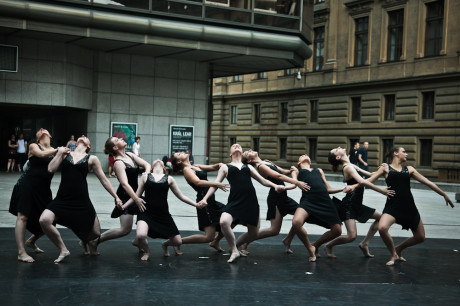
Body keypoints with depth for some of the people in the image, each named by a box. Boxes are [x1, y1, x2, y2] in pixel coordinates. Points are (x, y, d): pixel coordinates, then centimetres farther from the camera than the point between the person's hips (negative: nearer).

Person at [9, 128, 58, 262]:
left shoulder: (54, 150, 14)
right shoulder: (33, 146, 3)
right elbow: (42, 154, -16)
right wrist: (58, 150, -20)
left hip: (44, 189, 5)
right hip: (28, 185, -5)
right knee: (23, 217, -12)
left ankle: (31, 241, 31)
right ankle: (21, 252, -11)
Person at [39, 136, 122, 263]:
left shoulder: (92, 159, 8)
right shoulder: (65, 153, 13)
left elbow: (104, 180, 11)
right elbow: (51, 169, 3)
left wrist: (116, 197, 8)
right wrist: (59, 153, 2)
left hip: (82, 201, 0)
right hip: (62, 199, 0)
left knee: (95, 234, 3)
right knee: (44, 220, -26)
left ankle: (86, 241, 43)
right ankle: (63, 250, -5)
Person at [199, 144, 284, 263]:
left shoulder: (248, 167, 23)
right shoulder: (225, 167, 15)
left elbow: (262, 180, 20)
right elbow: (215, 184, 10)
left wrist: (275, 186, 1)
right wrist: (205, 198, -4)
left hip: (251, 201, 3)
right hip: (235, 201, -3)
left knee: (254, 233, 6)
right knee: (223, 222, -29)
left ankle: (235, 245, 34)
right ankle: (234, 251, -8)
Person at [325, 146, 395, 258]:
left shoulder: (352, 166, 13)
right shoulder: (348, 167, -16)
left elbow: (370, 175, 17)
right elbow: (362, 182, -30)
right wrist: (382, 191, -27)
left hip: (356, 205, 10)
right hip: (348, 205, -10)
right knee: (352, 236, -18)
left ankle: (365, 244, 16)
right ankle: (328, 246, 7)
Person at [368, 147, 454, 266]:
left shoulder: (409, 169, 14)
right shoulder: (386, 168, 5)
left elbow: (428, 182, 17)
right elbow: (370, 180, 2)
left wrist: (444, 195, 18)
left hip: (409, 207, 4)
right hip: (392, 205, -4)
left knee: (420, 237, 7)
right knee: (382, 228, -30)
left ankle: (398, 248, 35)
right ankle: (394, 255, -2)